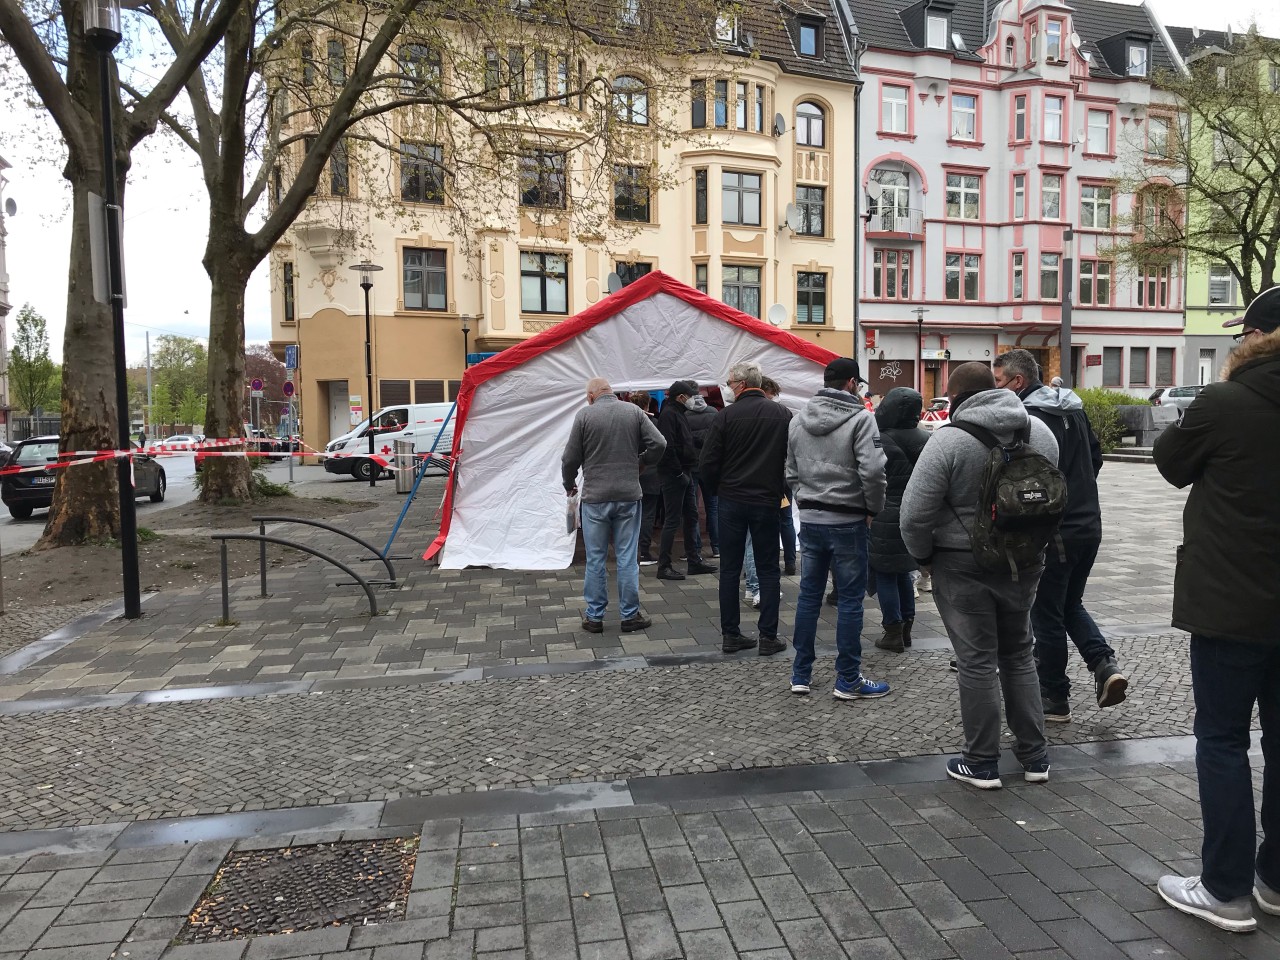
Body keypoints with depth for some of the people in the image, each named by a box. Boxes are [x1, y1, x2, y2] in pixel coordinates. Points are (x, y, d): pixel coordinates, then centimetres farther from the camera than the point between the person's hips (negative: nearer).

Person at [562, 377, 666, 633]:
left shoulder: (585, 415, -4)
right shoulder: (634, 411, 2)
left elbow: (571, 458, -2)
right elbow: (658, 443, -3)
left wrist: (569, 485, 15)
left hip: (595, 497, -1)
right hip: (628, 496, 2)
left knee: (595, 559, 8)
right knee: (627, 558, 7)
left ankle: (595, 617, 14)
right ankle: (630, 615, 13)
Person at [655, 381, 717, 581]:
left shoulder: (678, 413, 18)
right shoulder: (668, 414, -14)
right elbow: (668, 447, -23)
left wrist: (687, 470, 12)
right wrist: (679, 472, -21)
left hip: (684, 474, 10)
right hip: (673, 475, -10)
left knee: (691, 516, 14)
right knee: (672, 520, -6)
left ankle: (694, 560, 23)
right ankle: (664, 566, 1)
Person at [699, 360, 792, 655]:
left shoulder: (726, 415, -8)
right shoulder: (783, 414, -2)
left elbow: (707, 462, -8)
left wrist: (719, 490, 9)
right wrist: (777, 488, 13)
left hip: (731, 501, -1)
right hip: (767, 501, 1)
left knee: (730, 570, 9)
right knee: (768, 570, 9)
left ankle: (730, 635, 14)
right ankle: (768, 637, 9)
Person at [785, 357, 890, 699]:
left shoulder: (798, 419, 7)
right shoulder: (860, 417, -11)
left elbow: (791, 471, 11)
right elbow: (873, 470, -19)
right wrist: (873, 508, -5)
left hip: (809, 518, 6)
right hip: (847, 520, -5)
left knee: (809, 594, 13)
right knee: (850, 598, 4)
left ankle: (801, 674, 20)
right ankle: (848, 680, 11)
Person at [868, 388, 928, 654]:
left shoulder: (882, 440, -16)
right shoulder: (925, 439, 4)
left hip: (886, 518, -7)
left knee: (885, 574, 3)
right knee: (903, 571, 17)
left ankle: (893, 633, 6)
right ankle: (906, 629, 24)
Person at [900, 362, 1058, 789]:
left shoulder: (949, 440, -16)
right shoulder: (1040, 431, 4)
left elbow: (915, 512, -18)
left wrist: (923, 556, -1)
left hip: (964, 565, -5)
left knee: (977, 662, 4)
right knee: (1019, 656, 19)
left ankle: (982, 762, 14)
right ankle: (1034, 756, 26)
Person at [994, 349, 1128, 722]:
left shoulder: (1028, 418, -17)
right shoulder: (1073, 408, 11)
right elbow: (1096, 456, 19)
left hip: (1054, 531, -8)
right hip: (1089, 524, 8)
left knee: (1046, 614, 5)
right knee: (1071, 604, 24)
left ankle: (1054, 698, 15)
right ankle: (1104, 663, 6)